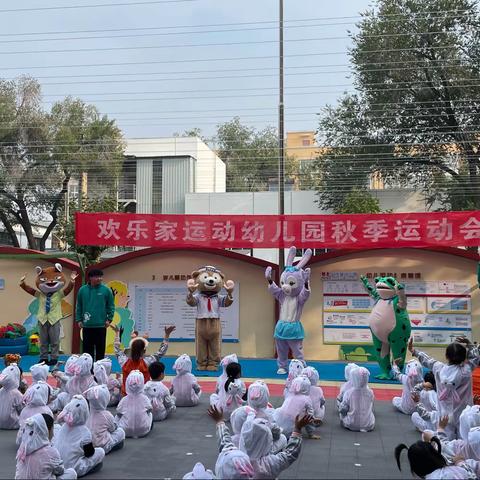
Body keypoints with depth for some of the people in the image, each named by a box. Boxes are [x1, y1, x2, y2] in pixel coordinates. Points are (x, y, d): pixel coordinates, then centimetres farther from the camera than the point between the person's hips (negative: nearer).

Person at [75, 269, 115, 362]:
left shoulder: (106, 290, -1)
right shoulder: (82, 290, 2)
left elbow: (111, 306, 2)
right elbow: (78, 306, 7)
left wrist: (109, 319, -4)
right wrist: (79, 320, 2)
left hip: (101, 325, -1)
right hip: (87, 325, 1)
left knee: (100, 349, 5)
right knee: (87, 349, 7)